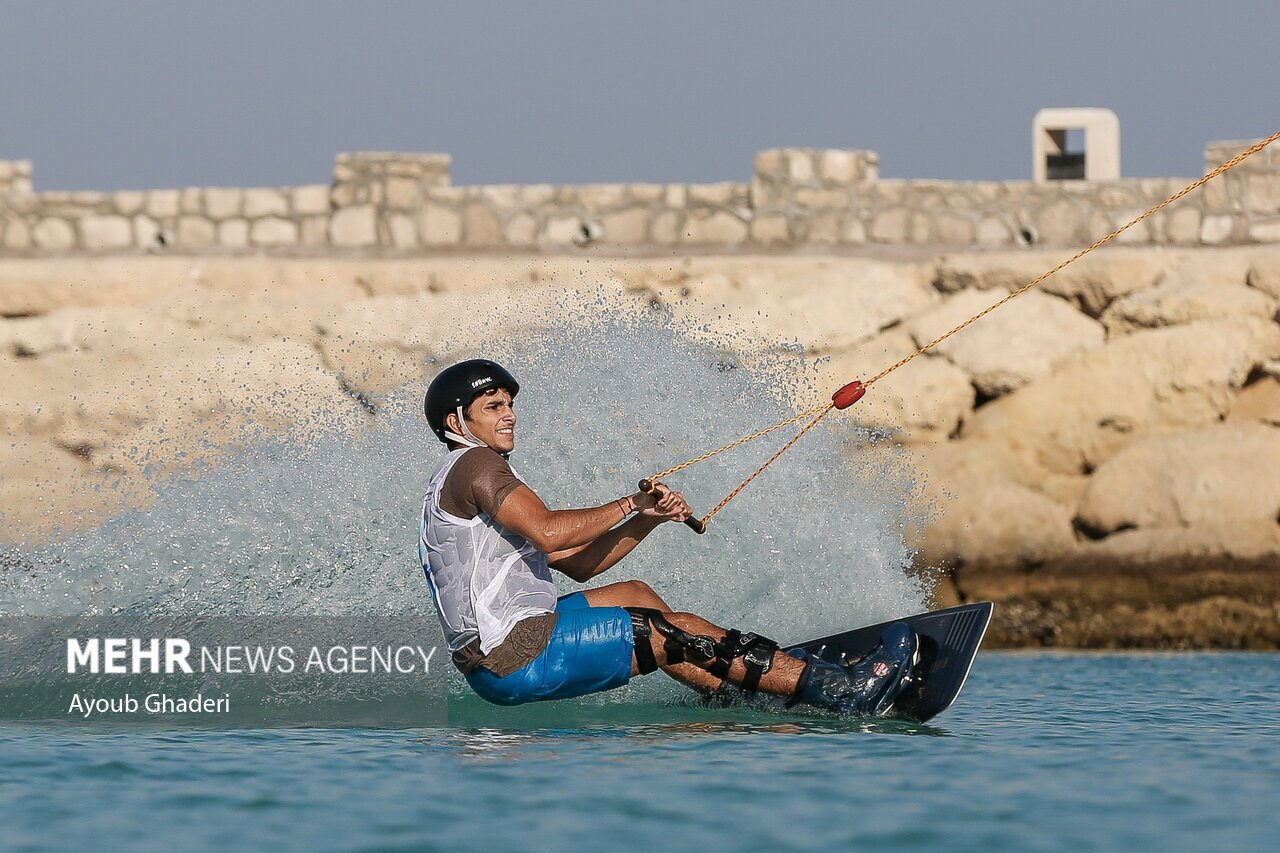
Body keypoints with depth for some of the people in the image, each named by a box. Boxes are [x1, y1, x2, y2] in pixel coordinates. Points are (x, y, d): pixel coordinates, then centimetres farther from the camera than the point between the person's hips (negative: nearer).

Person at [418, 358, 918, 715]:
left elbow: (577, 564, 21)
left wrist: (648, 520, 9)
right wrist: (628, 506, -9)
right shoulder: (474, 465, -6)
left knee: (636, 596, 24)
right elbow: (546, 533, -24)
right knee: (672, 633, -10)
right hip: (517, 656, -10)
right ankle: (835, 691, -12)